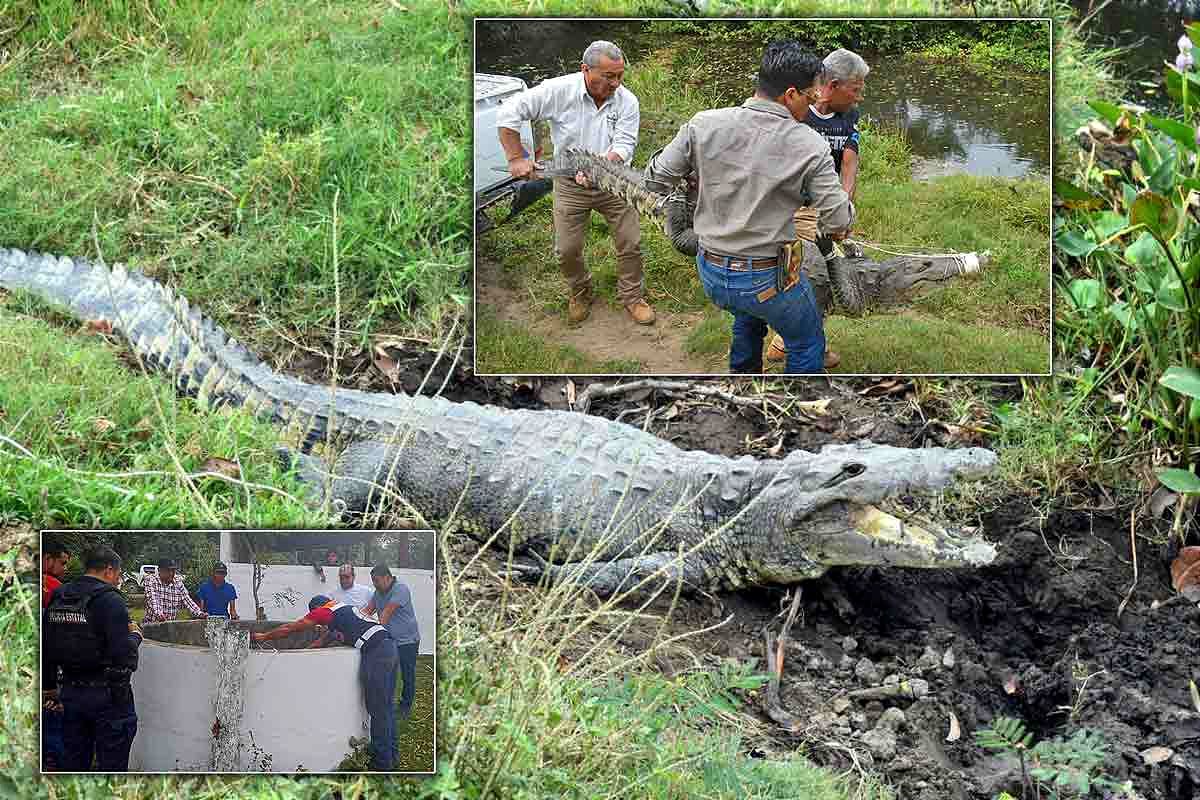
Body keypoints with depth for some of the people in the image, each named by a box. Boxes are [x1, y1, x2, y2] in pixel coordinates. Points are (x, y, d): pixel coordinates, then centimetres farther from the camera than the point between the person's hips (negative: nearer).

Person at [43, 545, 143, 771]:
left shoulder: (57, 599, 6)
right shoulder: (109, 600, -14)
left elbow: (45, 650, 10)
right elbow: (124, 656, -20)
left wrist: (52, 684, 20)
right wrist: (135, 636, -1)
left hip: (70, 691, 7)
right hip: (107, 693, -6)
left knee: (73, 763, 15)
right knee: (112, 766, 1)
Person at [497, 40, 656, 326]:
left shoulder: (627, 101, -13)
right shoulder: (559, 90, -19)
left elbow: (624, 145, -19)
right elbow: (508, 114, -17)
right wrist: (516, 158, -19)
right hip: (570, 185, -1)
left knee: (631, 242, 2)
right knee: (567, 249, 6)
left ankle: (632, 296, 25)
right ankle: (579, 294, 35)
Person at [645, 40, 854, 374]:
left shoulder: (704, 124, -10)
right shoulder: (809, 145, -17)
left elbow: (655, 180, -2)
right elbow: (838, 221, -14)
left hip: (710, 272, 5)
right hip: (768, 280, -4)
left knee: (748, 316, 36)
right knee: (807, 345, 22)